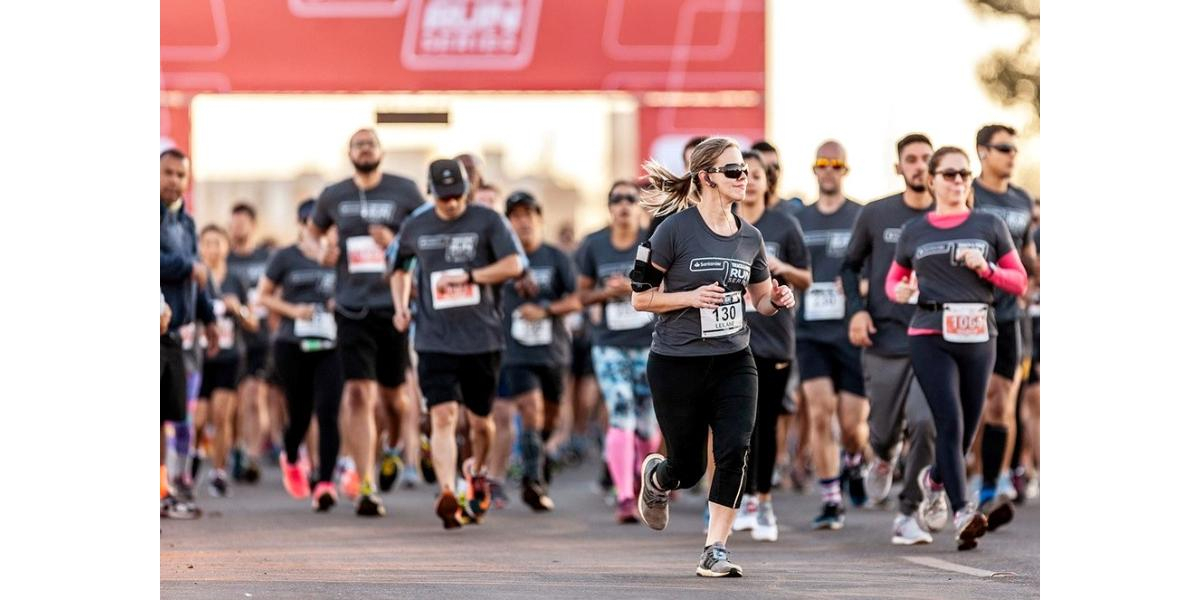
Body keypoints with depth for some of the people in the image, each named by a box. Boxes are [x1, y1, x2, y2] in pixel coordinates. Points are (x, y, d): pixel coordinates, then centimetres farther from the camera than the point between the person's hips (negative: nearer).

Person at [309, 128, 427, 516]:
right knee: (359, 395, -10)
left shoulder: (405, 192, 1)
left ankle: (395, 444, 44)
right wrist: (322, 247, 4)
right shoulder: (333, 196, 8)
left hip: (393, 306, -1)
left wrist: (397, 242, -13)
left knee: (392, 396, 9)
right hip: (352, 307, 1)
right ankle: (365, 488, -11)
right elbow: (314, 228, 26)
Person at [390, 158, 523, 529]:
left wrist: (468, 276, -16)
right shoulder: (415, 228, 8)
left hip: (482, 338, -1)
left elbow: (513, 265, -9)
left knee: (480, 419, 11)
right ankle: (447, 495, -24)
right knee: (443, 416, -15)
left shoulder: (487, 221, 0)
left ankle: (477, 473, 41)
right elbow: (400, 268, 26)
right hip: (434, 341, 1)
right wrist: (401, 305, 10)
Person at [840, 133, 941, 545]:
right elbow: (850, 265, 13)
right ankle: (884, 458, 49)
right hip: (885, 340, 1)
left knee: (925, 421, -19)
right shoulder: (875, 215, 3)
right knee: (885, 426, 9)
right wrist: (856, 310, -1)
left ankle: (909, 515, -8)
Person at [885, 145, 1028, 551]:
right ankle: (962, 514, -21)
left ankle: (934, 477, 40)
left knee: (966, 430, 8)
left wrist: (986, 268, -10)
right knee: (951, 424, -16)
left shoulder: (990, 227, 8)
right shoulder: (914, 233, 9)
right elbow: (893, 280, 21)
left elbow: (1019, 282, 9)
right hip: (930, 338, -2)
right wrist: (901, 292, -2)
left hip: (978, 338, 2)